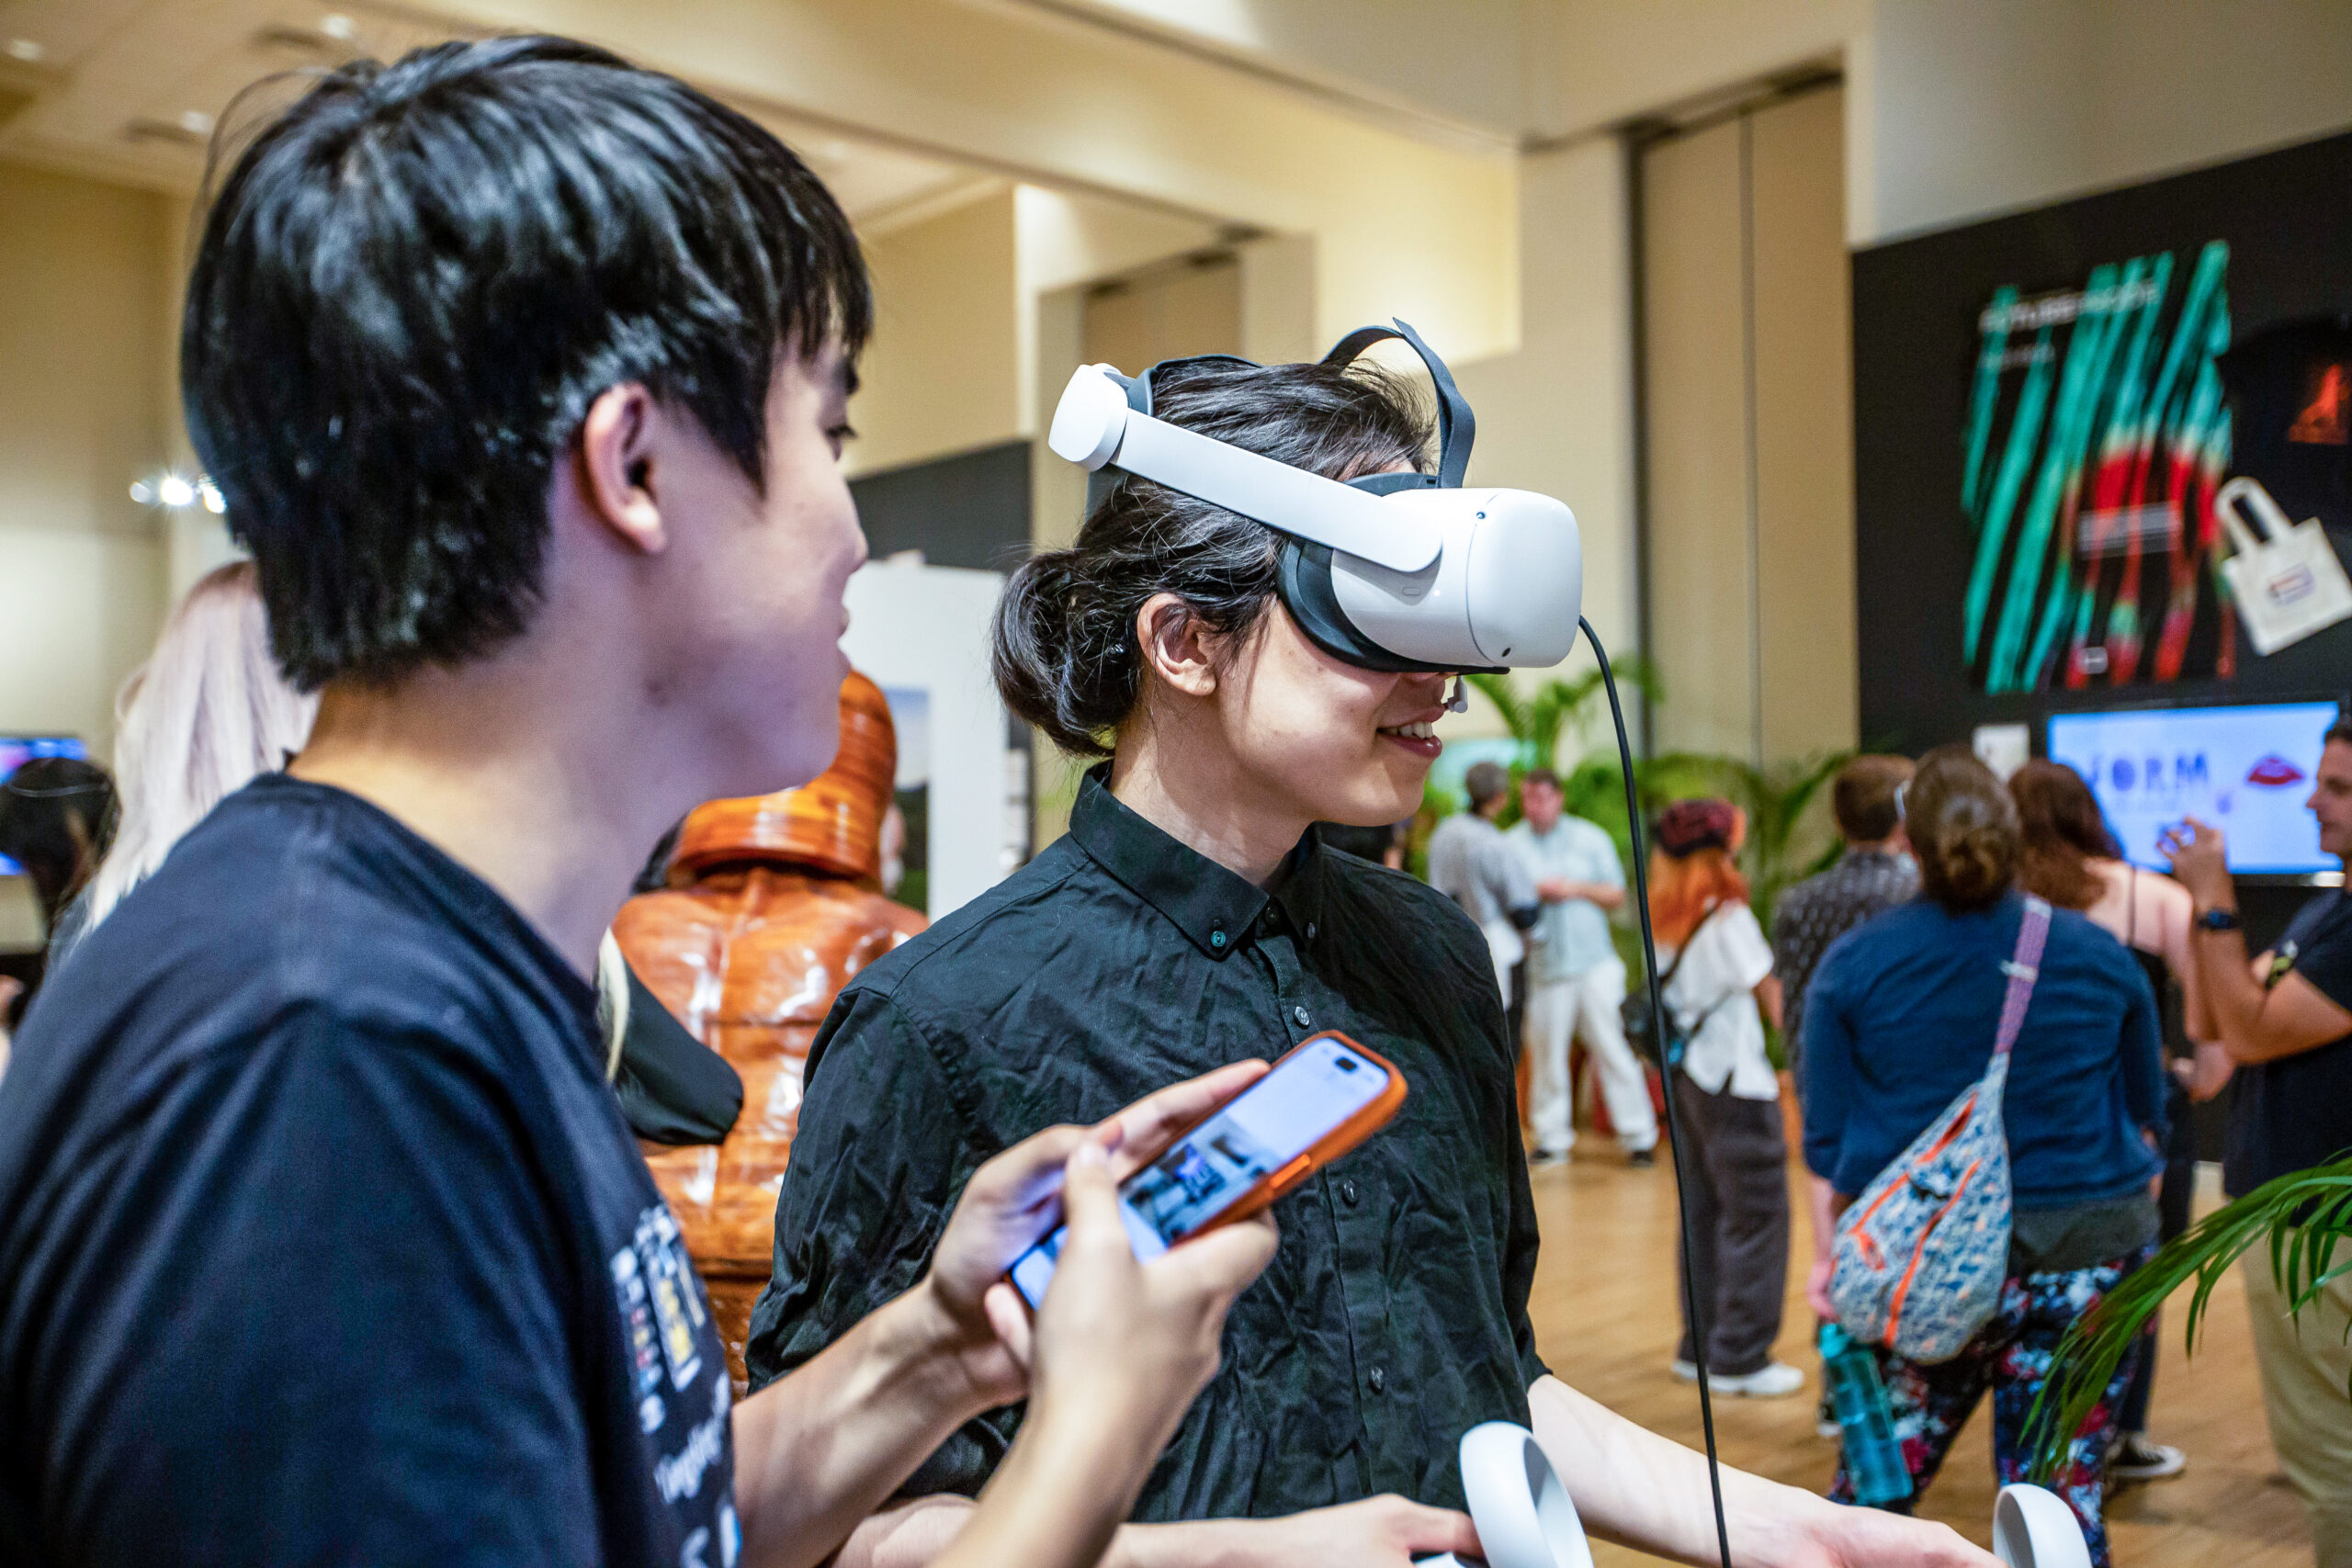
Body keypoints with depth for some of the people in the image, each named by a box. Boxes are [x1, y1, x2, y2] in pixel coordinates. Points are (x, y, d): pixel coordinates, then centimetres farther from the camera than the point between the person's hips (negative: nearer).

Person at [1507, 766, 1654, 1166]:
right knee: (1546, 1053, -2)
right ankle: (1552, 1137, 10)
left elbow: (1617, 894, 10)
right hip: (1542, 965, 0)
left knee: (1614, 1049, -2)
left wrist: (1577, 889, -6)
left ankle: (1638, 1137, 4)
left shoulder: (1590, 838, 11)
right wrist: (1533, 893, -14)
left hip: (1594, 963, 0)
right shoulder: (1511, 845, 8)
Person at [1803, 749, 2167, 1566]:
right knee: (2063, 1497, 9)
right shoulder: (2101, 956, 2)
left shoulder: (1852, 965, -4)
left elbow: (1828, 1140, -3)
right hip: (2090, 1257, 1)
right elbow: (2146, 1119, 13)